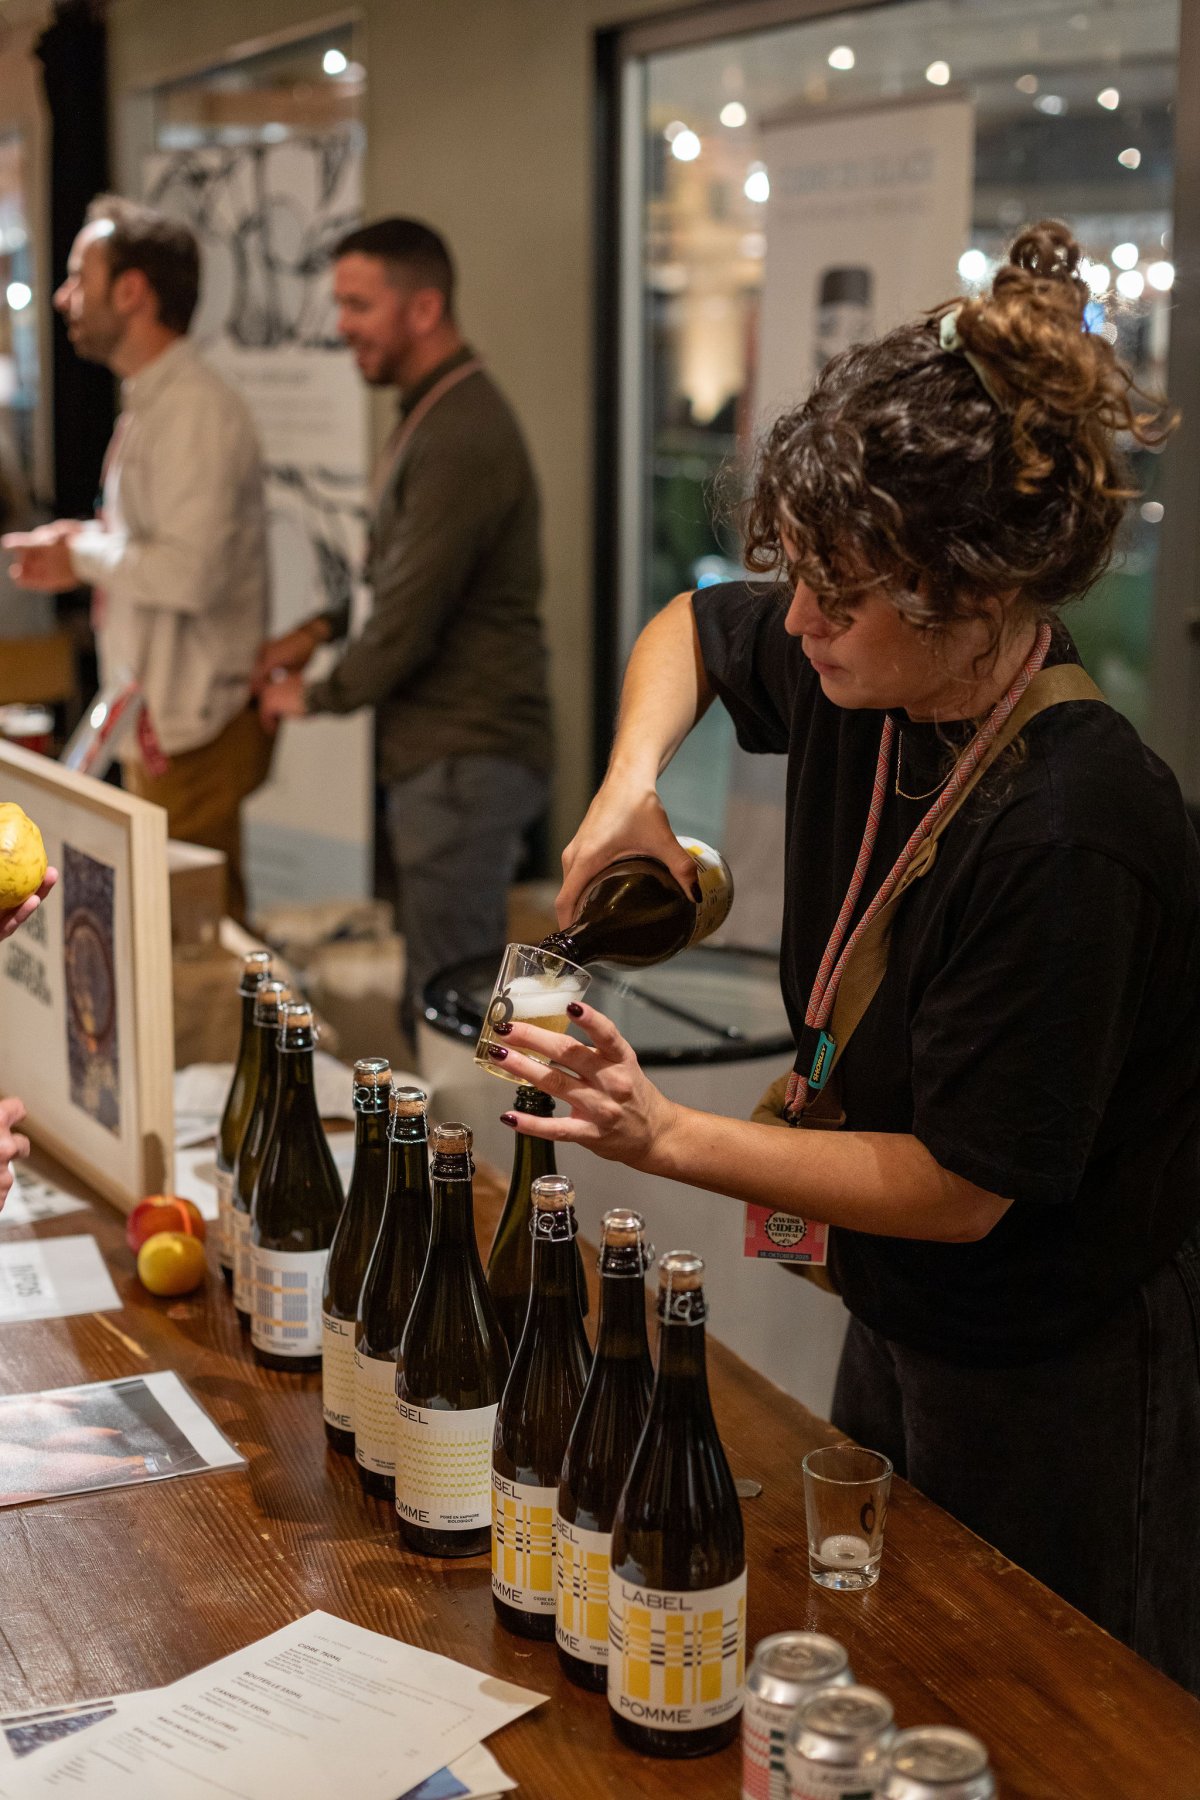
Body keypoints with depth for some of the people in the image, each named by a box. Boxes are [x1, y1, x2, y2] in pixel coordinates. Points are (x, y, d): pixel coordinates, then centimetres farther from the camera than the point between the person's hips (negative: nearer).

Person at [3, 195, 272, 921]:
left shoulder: (195, 409, -19)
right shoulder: (155, 403, 14)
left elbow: (190, 572, -29)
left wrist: (85, 553, -14)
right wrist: (84, 550, 5)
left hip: (194, 727, -10)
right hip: (163, 716, 10)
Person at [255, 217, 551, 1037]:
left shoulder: (460, 436, -20)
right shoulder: (438, 411, 14)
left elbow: (411, 622, -19)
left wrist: (314, 694, -3)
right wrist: (320, 629, 12)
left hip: (465, 760, -10)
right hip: (454, 751, 10)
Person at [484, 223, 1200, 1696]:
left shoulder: (1070, 833, -32)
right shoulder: (862, 676, -9)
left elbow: (961, 1187, -27)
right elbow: (691, 629, 14)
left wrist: (666, 1137, -28)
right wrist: (630, 781, -4)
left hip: (1063, 1392, -8)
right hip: (902, 1325, 8)